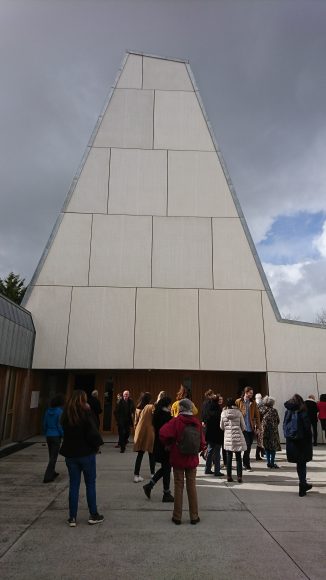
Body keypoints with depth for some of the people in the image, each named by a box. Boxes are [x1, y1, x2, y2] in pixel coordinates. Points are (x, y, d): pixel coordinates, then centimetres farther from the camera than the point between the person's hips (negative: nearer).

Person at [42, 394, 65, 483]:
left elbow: (44, 424, 9)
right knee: (54, 457, 2)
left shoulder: (48, 411, 3)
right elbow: (59, 425, -15)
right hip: (56, 436, -7)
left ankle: (52, 473, 36)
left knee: (51, 456, 22)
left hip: (48, 436, 7)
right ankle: (47, 477, -1)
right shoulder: (60, 411, -15)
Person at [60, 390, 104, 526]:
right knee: (90, 484, 9)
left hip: (70, 453, 4)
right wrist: (97, 444, -3)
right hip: (86, 453, -4)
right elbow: (92, 432, -17)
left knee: (73, 485, 12)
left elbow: (65, 432, 12)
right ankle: (93, 515, 18)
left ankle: (72, 517, 17)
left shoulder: (66, 414, 2)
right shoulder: (86, 412, -16)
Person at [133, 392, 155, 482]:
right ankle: (152, 473, 24)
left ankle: (136, 475, 3)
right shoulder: (151, 407, -9)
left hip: (139, 433, 4)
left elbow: (135, 422, 10)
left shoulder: (138, 409, 5)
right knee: (151, 454, 13)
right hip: (149, 432, -4)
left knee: (140, 454, 8)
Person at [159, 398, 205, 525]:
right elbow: (202, 443, 1)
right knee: (192, 487, 13)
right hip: (192, 460, 3)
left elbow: (163, 433, -26)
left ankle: (177, 517, 17)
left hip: (178, 459, -3)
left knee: (178, 486, 8)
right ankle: (194, 516, 20)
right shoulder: (197, 423, -2)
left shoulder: (176, 421, -14)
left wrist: (168, 445, -8)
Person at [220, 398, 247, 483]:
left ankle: (229, 476, 13)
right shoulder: (238, 412, -4)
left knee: (229, 458, 9)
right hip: (238, 437, -1)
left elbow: (222, 427, 6)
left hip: (228, 438, 1)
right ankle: (239, 476, 7)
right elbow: (243, 426, 2)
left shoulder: (223, 413, -2)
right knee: (238, 458, 8)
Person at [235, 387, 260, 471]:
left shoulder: (253, 403, 8)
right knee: (247, 446, -8)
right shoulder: (238, 402, -3)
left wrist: (257, 426, 1)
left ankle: (245, 463, 27)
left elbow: (257, 415, 8)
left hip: (251, 428, 4)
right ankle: (247, 465, 3)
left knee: (248, 447, 11)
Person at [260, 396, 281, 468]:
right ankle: (272, 463, 6)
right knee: (273, 447, 5)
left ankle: (269, 462, 16)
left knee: (266, 447, 13)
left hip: (264, 430, 4)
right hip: (272, 430, -4)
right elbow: (278, 421, -2)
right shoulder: (273, 410, -11)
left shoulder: (261, 410, -2)